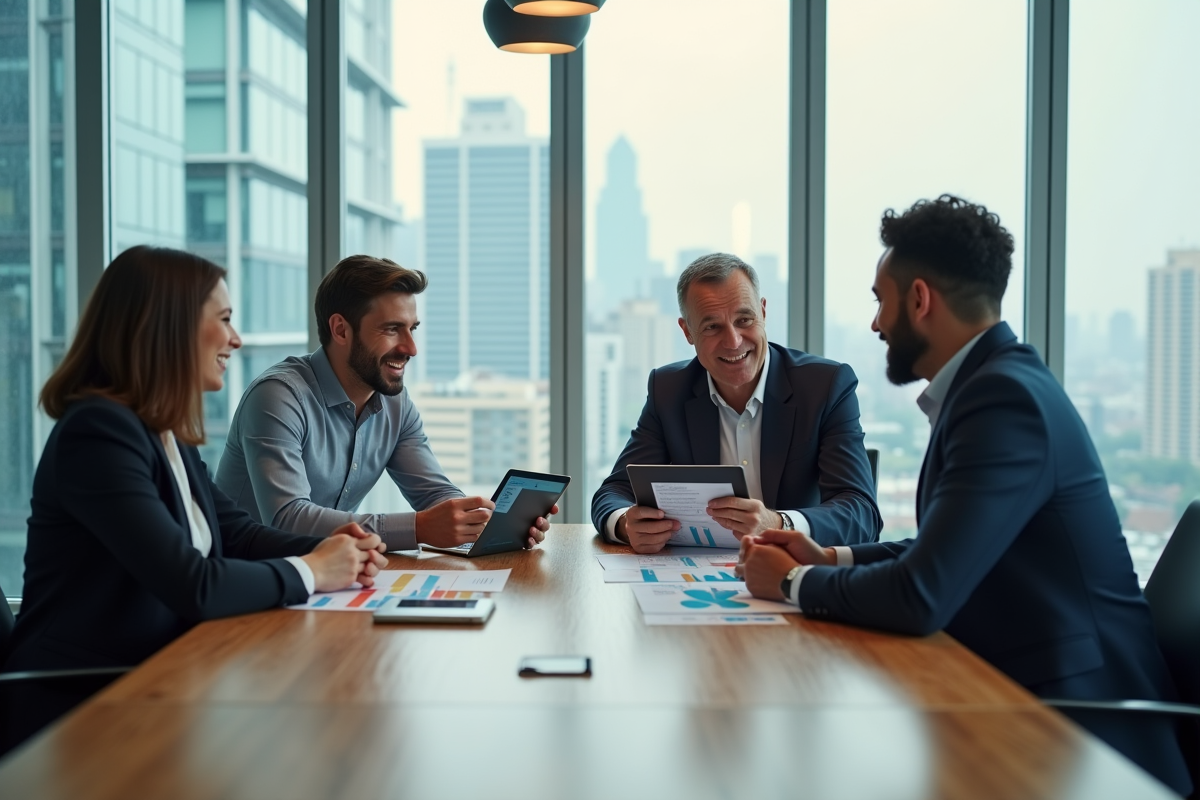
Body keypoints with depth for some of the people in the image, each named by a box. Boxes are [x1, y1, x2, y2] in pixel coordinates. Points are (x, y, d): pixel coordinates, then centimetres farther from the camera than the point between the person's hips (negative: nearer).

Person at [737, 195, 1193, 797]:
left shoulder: (1007, 397, -22)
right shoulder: (989, 382, 8)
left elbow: (920, 595, -27)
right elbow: (945, 553, 18)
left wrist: (793, 582, -11)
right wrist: (828, 559, 7)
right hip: (1018, 690, 8)